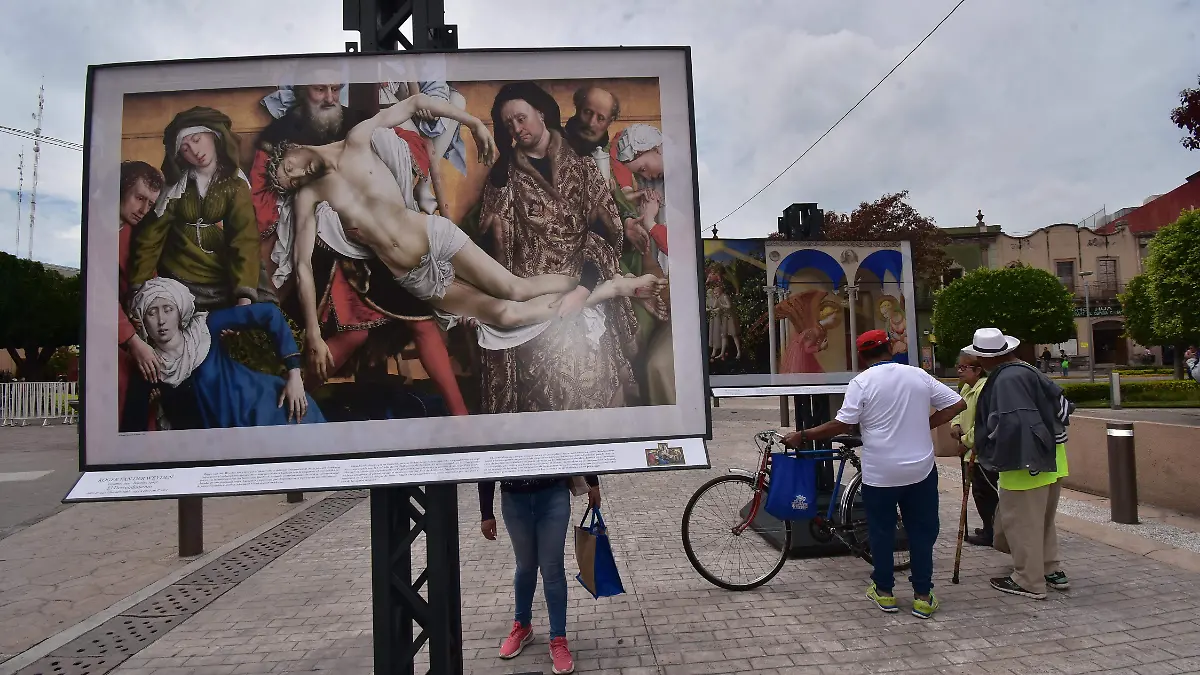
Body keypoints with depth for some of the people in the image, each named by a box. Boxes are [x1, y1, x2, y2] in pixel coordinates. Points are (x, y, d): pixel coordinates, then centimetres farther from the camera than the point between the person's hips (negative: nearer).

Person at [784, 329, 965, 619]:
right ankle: (923, 597, 18)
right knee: (922, 532, 12)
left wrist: (802, 436, -10)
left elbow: (842, 424, -18)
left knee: (881, 531, 12)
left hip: (880, 474, -3)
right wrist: (925, 425, 7)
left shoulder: (862, 382, -11)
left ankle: (884, 591, 23)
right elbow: (957, 403, 5)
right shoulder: (918, 375, 2)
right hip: (921, 470, 3)